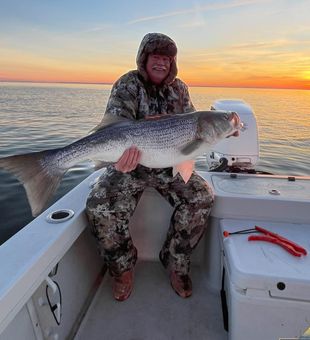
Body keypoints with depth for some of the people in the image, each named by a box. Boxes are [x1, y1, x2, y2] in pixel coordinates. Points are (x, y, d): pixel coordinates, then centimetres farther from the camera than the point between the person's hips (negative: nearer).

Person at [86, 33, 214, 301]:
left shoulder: (179, 89, 11)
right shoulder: (127, 85, -2)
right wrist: (125, 148, -40)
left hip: (169, 166, 4)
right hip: (130, 163, -3)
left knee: (202, 197, -18)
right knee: (100, 207, -24)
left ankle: (176, 262, 5)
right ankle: (123, 267, 6)